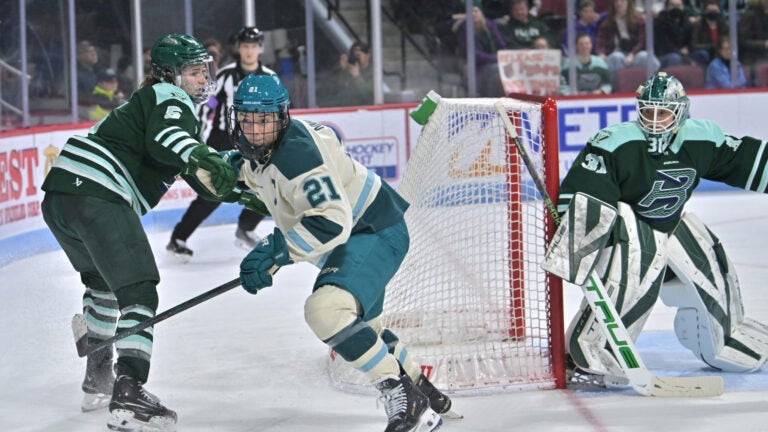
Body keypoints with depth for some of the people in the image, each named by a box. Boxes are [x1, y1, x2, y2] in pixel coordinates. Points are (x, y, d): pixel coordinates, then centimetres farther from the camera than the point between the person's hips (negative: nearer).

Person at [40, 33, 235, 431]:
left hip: (58, 196, 10)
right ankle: (128, 396, -28)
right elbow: (165, 135, -23)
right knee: (137, 291, -14)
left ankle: (97, 380, 39)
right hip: (97, 198, -10)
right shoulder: (172, 99, 3)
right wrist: (200, 157, -33)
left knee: (102, 280, 31)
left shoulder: (151, 100, 32)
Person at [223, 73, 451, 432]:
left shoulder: (295, 152, -29)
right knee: (355, 325, 27)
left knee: (326, 310, -31)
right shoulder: (256, 149, -1)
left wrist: (275, 253, -39)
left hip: (376, 232, -11)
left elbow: (332, 221, -38)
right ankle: (424, 393, 47)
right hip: (346, 241, 11)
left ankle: (402, 395, -17)